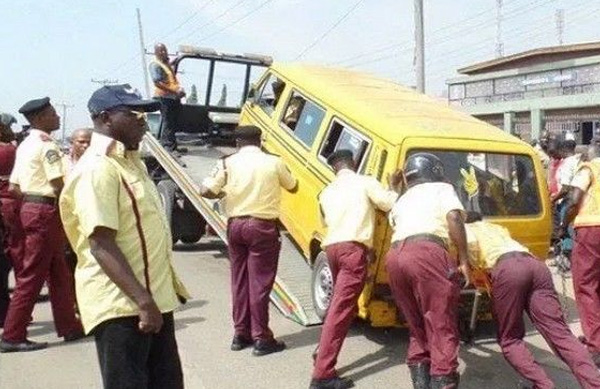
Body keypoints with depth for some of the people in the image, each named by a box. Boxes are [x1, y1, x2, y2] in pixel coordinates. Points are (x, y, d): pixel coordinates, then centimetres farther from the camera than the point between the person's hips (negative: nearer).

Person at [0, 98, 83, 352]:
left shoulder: (25, 145, 15)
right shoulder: (47, 145, -13)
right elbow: (59, 186, -20)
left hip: (30, 206, 10)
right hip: (46, 212, -10)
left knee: (58, 273, 15)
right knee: (31, 276, -3)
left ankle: (69, 326, 23)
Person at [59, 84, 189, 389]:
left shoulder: (131, 161, 14)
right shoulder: (97, 169, -17)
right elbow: (101, 244, -24)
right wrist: (142, 300, -28)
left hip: (154, 298, 10)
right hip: (121, 304, -9)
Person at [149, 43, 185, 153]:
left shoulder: (167, 63, 19)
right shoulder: (155, 65, -9)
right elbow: (158, 82, -18)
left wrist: (180, 89, 14)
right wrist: (174, 91, -22)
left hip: (174, 97, 9)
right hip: (164, 97, -9)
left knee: (173, 122, 14)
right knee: (167, 123, -7)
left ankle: (173, 146, 22)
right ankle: (169, 147, -5)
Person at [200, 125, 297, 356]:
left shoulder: (228, 163, 0)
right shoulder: (273, 163, -3)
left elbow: (206, 191, -6)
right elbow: (293, 187, 12)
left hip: (235, 224, 3)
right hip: (263, 226, -3)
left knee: (239, 280, 14)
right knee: (260, 282, 1)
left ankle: (240, 334, 21)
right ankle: (261, 338, 5)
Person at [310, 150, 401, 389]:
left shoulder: (327, 192, 22)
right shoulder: (365, 182, 5)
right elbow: (391, 204, 1)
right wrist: (394, 186, 18)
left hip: (331, 246, 7)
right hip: (353, 248, -7)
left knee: (338, 304, 25)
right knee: (341, 309, -10)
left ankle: (324, 353, 30)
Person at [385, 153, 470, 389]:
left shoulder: (402, 200, 36)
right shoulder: (442, 188, 19)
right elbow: (454, 218, 1)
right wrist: (464, 260, 2)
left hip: (395, 257, 6)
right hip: (426, 254, -6)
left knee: (418, 328, 18)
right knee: (442, 327, -3)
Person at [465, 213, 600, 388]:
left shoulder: (466, 228, 23)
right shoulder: (496, 228, 42)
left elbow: (470, 242, 0)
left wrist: (475, 266, 14)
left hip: (508, 269, -5)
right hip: (536, 264, 6)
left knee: (510, 339, 7)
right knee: (560, 333, -5)